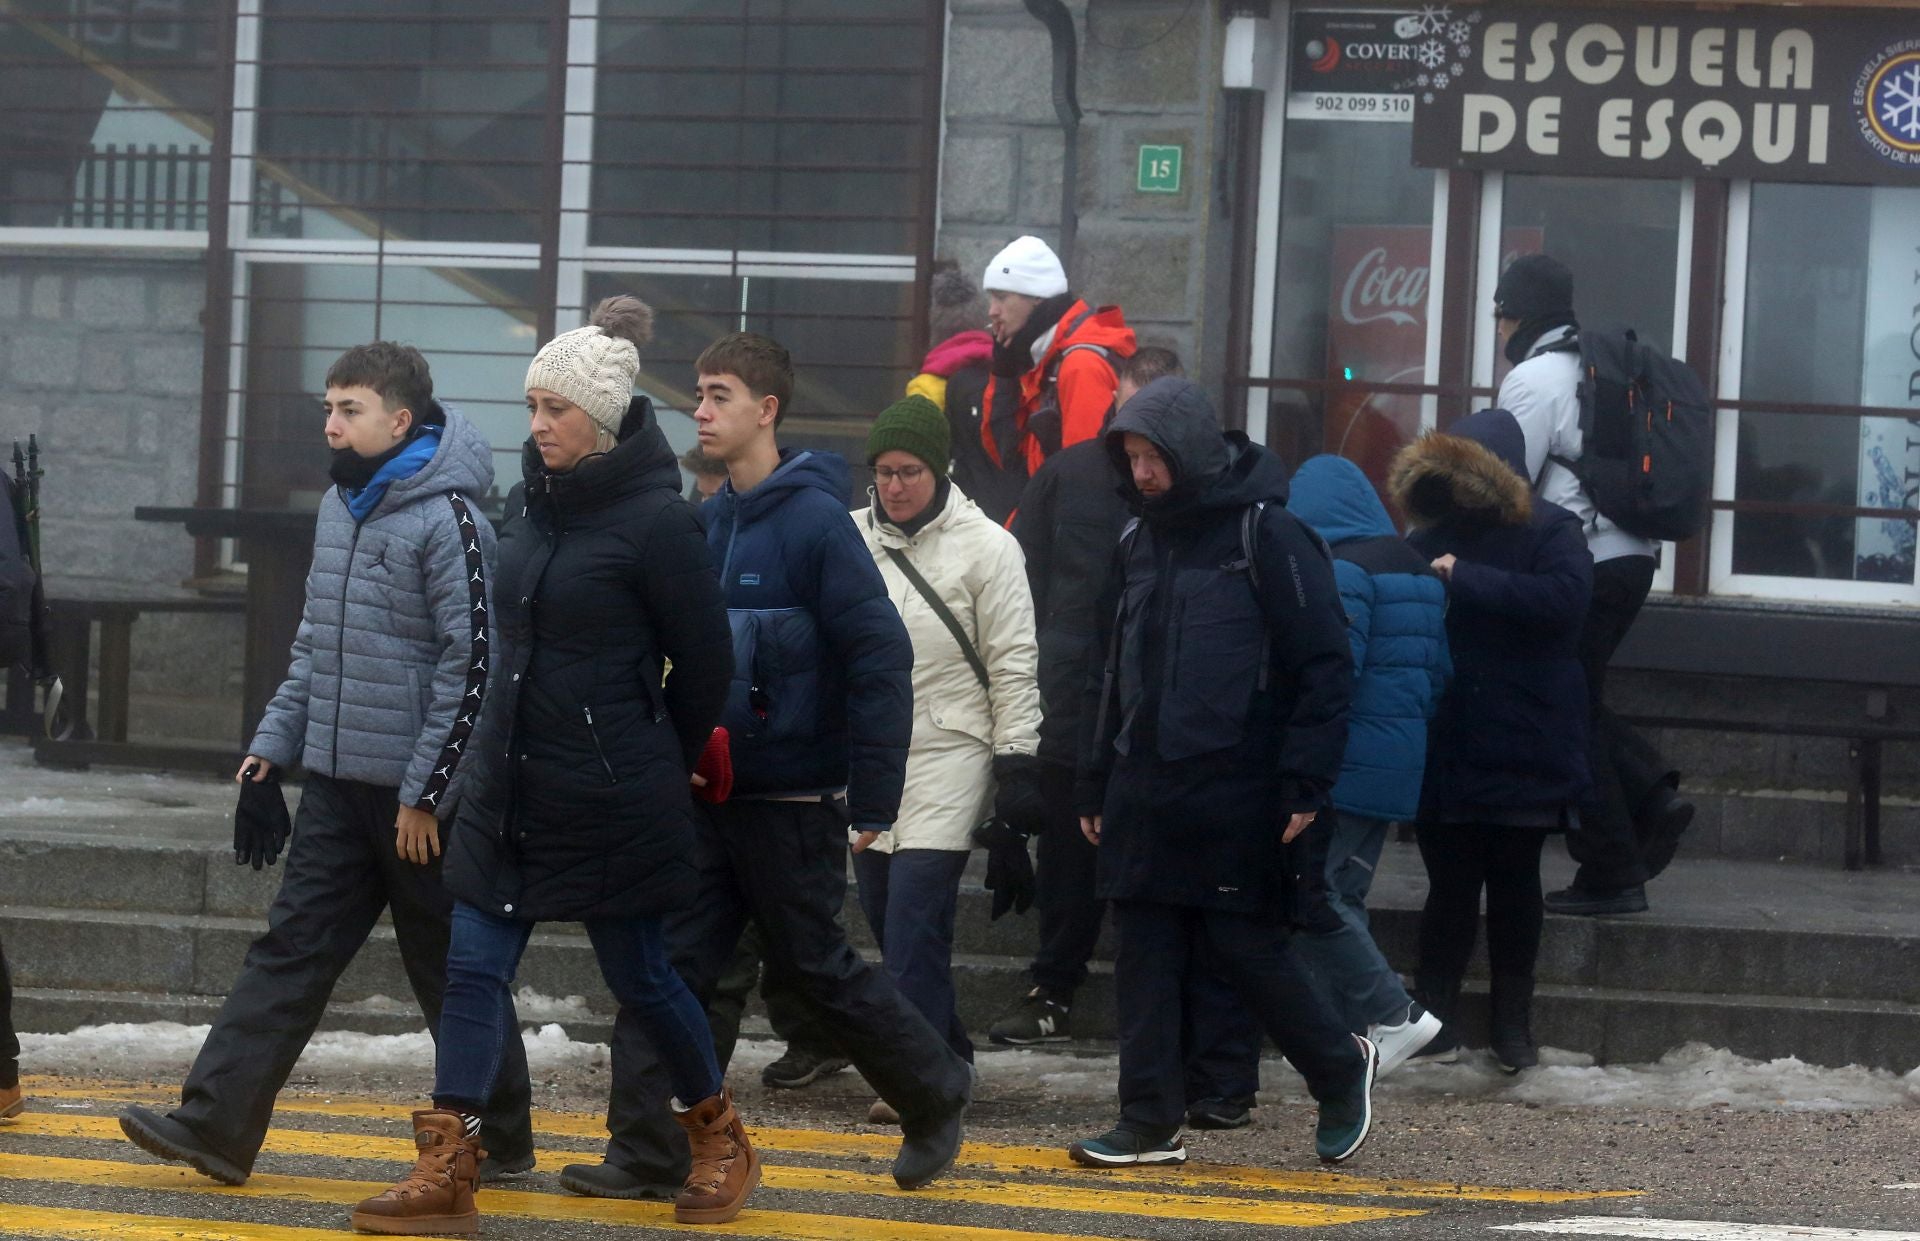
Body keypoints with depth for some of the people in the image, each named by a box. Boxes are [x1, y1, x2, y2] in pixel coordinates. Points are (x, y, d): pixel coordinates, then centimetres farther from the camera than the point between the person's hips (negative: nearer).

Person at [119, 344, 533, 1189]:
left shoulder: (448, 519, -14)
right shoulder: (339, 508, 11)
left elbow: (469, 665, -16)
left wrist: (425, 792, -17)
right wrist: (274, 742, 11)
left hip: (417, 798, -7)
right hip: (337, 785, 7)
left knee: (450, 972, 4)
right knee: (291, 952, 2)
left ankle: (503, 1140, 17)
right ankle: (217, 1125, -2)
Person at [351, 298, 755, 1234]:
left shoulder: (655, 520, -15)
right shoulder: (531, 499, 6)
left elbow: (705, 663, -8)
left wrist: (660, 764, 4)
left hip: (611, 800, -7)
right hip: (512, 786, 7)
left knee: (639, 977, 7)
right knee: (473, 969, 0)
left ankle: (721, 1138, 28)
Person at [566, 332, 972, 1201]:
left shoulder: (814, 519, -14)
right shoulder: (708, 522, 7)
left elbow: (880, 657, -17)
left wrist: (871, 799, -18)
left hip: (792, 796, -7)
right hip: (707, 794, 7)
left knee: (817, 967, 6)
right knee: (667, 963, 1)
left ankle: (936, 1097, 25)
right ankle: (645, 1152, 3)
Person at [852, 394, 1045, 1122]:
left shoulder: (984, 545, -4)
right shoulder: (850, 538, 7)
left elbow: (1014, 666, -2)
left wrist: (1017, 763, -6)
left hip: (950, 749, -5)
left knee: (916, 909, -14)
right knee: (884, 911, 7)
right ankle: (948, 1052, 21)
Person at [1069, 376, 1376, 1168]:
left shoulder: (1267, 535, -8)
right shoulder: (1140, 543, 14)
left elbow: (1322, 666, -10)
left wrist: (1306, 784, -15)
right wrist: (1095, 784, 17)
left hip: (1235, 796, -6)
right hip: (1145, 792, 7)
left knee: (1244, 945, -3)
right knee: (1145, 954, 3)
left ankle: (1339, 1069, 19)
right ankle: (1150, 1125, 8)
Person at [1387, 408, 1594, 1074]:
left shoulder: (1550, 532, -4)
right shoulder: (1431, 536, 7)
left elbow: (1562, 597, -23)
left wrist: (1465, 580, -23)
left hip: (1523, 750, -2)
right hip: (1446, 749, 2)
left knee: (1514, 883, 7)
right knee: (1450, 883, 4)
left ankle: (1513, 1022, 15)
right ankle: (1432, 1014, 9)